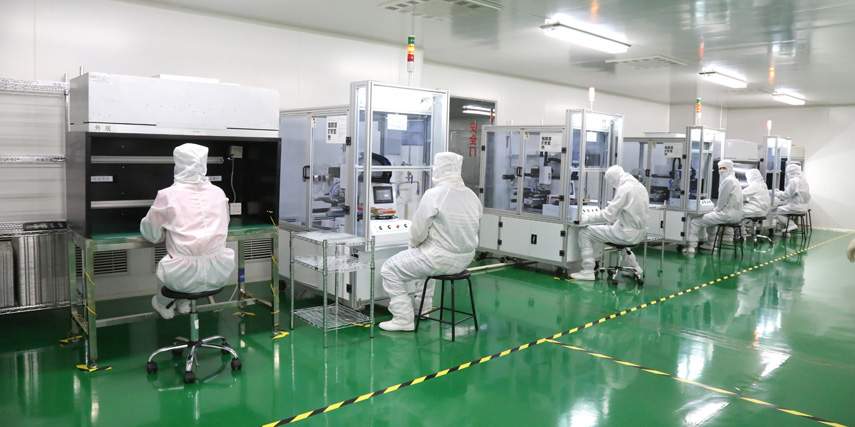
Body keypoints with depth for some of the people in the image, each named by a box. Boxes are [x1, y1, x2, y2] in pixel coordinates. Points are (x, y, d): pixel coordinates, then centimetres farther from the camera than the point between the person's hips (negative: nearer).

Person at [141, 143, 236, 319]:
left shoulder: (167, 195, -4)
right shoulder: (218, 193, 4)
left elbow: (152, 235, 6)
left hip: (183, 277, -2)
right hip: (219, 274, 2)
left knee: (163, 266, 29)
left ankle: (164, 305, 54)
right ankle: (184, 303, 46)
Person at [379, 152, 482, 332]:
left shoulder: (433, 195, -18)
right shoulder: (472, 196, 3)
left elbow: (418, 230, -15)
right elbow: (473, 230, 12)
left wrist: (414, 244, 8)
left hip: (441, 259, -8)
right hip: (465, 259, 8)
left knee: (390, 269, 6)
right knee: (425, 259, 37)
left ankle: (403, 319, 4)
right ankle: (423, 308, 42)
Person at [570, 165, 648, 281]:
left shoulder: (624, 189, -18)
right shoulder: (640, 186, 8)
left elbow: (608, 214, -20)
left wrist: (588, 217, -10)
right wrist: (614, 218, 23)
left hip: (628, 233, -9)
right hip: (639, 232, 9)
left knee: (585, 232, -2)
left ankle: (588, 271, -1)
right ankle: (633, 265, 37)